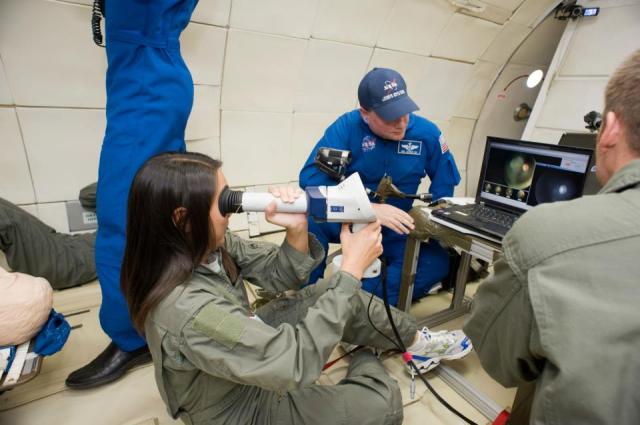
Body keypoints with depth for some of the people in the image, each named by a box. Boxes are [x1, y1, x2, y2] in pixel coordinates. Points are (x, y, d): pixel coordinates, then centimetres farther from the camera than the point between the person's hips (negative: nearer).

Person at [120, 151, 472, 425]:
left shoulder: (204, 247, -14)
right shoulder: (189, 310, -40)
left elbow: (278, 276, -7)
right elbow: (296, 362, -37)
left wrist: (297, 232, -28)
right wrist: (352, 268, -32)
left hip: (250, 350, 7)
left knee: (339, 294, 4)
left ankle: (414, 340, 25)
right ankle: (365, 360, 31)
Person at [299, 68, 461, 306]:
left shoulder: (426, 133, -9)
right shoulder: (346, 127, -17)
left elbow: (445, 185, 4)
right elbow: (311, 179, -29)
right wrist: (370, 208, -37)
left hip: (395, 230, 3)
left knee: (437, 262, -21)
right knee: (313, 216, -33)